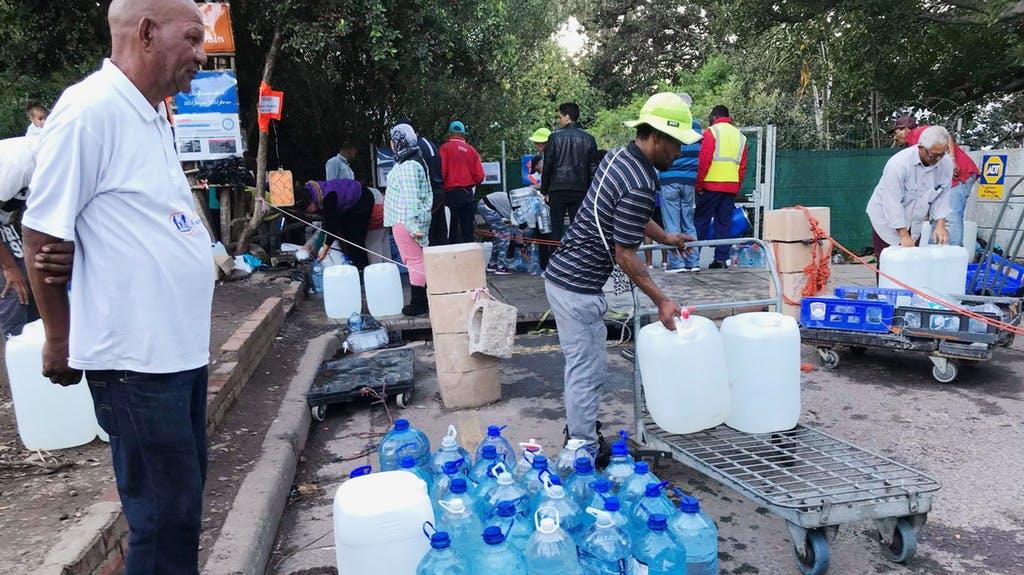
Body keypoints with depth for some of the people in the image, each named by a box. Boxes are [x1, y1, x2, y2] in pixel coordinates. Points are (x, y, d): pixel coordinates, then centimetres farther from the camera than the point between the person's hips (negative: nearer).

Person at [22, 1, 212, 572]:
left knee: (184, 499, 19)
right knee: (167, 515, 1)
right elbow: (41, 234, -12)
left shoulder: (153, 116, 12)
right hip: (137, 359, -9)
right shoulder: (90, 109, -15)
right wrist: (60, 343, -3)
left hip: (182, 347, 9)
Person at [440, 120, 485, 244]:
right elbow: (480, 176, 2)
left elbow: (442, 172, -13)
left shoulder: (445, 148, -4)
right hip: (468, 194, 4)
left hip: (452, 193, -3)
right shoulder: (471, 150, 6)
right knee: (468, 231, 9)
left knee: (451, 231, 1)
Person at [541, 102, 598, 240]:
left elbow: (547, 165, -3)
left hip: (557, 189, -2)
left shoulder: (555, 136, -4)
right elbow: (593, 168, 5)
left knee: (557, 226, 5)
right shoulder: (588, 139, 4)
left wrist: (544, 190, 4)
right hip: (580, 190, 2)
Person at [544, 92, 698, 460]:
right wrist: (661, 301, -12)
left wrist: (665, 237, 28)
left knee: (583, 362, 22)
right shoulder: (640, 185, -21)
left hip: (561, 274, 10)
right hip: (578, 286, -10)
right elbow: (624, 255, -19)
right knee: (588, 369, 0)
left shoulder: (618, 156, 9)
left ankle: (579, 429, 37)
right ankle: (586, 452, 12)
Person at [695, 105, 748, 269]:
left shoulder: (711, 132, -1)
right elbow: (743, 166, 13)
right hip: (731, 187, 5)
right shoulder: (740, 135, 15)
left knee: (701, 220, 2)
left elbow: (704, 161, -10)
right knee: (724, 223, 8)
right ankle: (721, 258, 5)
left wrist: (699, 185, -5)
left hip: (711, 185, -4)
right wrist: (737, 189, 17)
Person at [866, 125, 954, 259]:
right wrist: (904, 235, -27)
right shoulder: (899, 163, -27)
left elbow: (942, 197, -1)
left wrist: (940, 225, -14)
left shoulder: (946, 165, -10)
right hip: (887, 221, -5)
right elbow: (892, 203, -27)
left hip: (914, 223, 6)